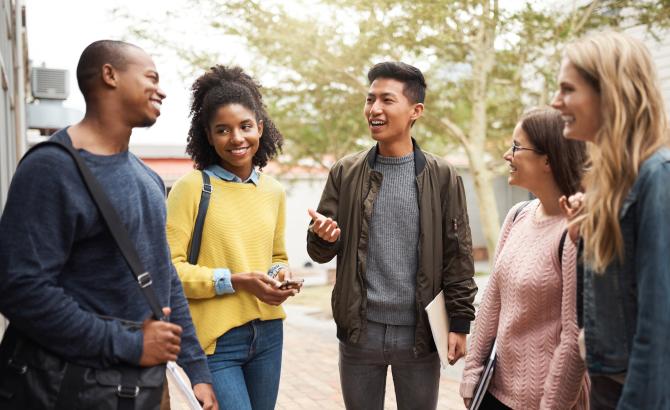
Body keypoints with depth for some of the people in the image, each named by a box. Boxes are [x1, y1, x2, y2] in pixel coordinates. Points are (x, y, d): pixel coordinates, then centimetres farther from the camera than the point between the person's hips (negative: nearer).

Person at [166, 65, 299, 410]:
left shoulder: (274, 191, 8)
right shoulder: (192, 187, -9)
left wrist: (281, 274, 0)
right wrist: (234, 281, -19)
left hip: (268, 334, 6)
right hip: (215, 340, -6)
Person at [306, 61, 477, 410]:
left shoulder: (442, 177, -2)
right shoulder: (345, 172, 3)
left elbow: (458, 256, 0)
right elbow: (320, 252, 5)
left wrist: (460, 323, -3)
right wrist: (322, 237, -18)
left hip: (419, 334, -1)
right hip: (360, 332, 2)